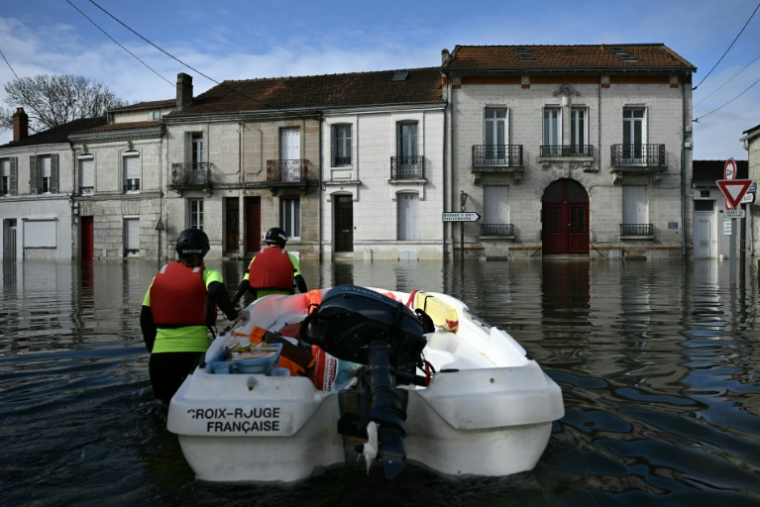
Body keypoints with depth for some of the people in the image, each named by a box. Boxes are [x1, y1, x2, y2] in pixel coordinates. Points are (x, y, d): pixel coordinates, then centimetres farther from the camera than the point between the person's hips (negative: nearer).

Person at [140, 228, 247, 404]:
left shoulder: (161, 273, 13)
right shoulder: (206, 274, 1)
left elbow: (146, 317, 13)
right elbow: (216, 290, -23)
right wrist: (233, 315, -13)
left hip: (161, 352, 3)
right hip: (194, 351, -3)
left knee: (167, 400, 20)